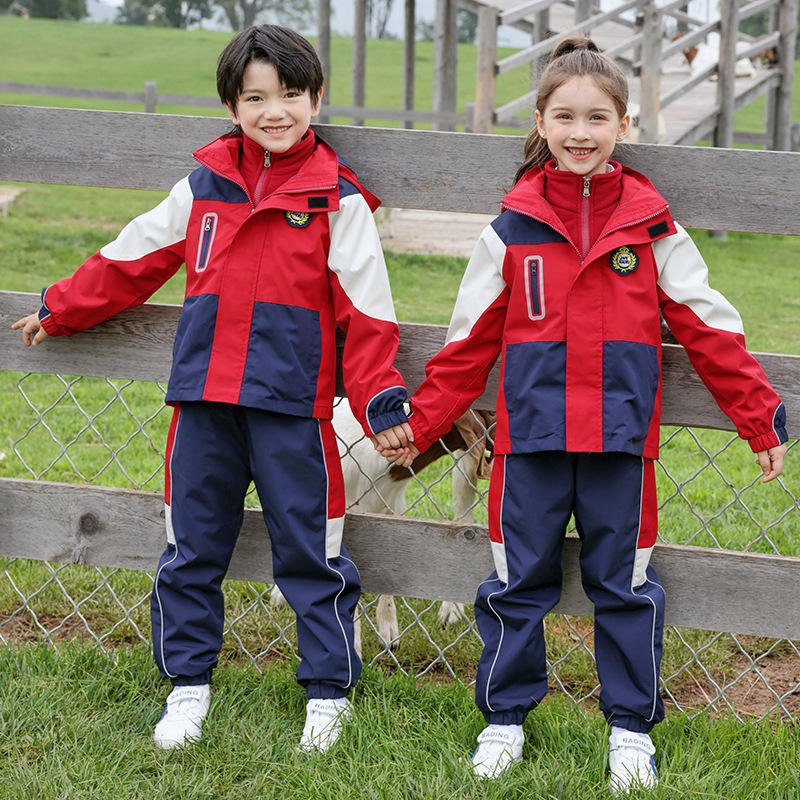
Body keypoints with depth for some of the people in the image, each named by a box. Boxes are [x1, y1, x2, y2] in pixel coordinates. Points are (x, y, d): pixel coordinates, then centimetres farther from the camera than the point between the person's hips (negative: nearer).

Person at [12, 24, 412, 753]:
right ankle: (188, 685, 25)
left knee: (309, 553, 4)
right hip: (204, 398, 3)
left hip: (291, 402, -3)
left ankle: (328, 692, 19)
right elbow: (134, 258, 19)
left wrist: (381, 404, -6)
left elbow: (366, 311, -1)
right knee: (191, 550, 11)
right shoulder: (204, 186, 8)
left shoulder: (338, 201, -2)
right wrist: (60, 311, 24)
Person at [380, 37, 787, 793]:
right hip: (532, 434, 0)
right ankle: (504, 718, 24)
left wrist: (759, 419, 5)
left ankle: (631, 726, 23)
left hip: (620, 438, 0)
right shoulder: (511, 229, 1)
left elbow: (711, 329, 5)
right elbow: (469, 341, 7)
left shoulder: (652, 228, 1)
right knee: (519, 580, 8)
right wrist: (420, 423, 5)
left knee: (624, 584, 8)